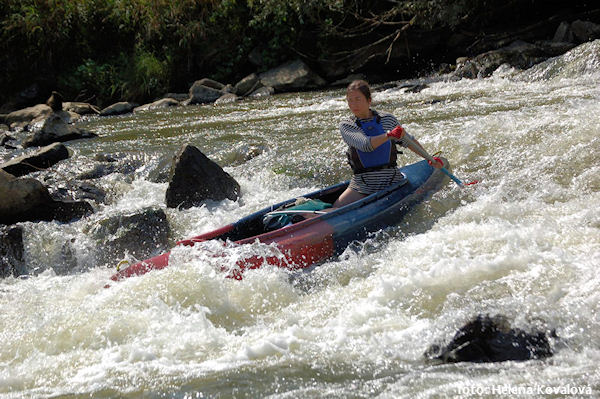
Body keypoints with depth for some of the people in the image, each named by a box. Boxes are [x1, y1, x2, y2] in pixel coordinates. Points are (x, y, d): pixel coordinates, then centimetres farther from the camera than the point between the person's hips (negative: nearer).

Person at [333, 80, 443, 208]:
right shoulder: (346, 126, -2)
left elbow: (408, 141, 18)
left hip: (392, 182, 1)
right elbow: (365, 145, -20)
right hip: (361, 185, -1)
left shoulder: (387, 119, 4)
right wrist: (389, 135, -34)